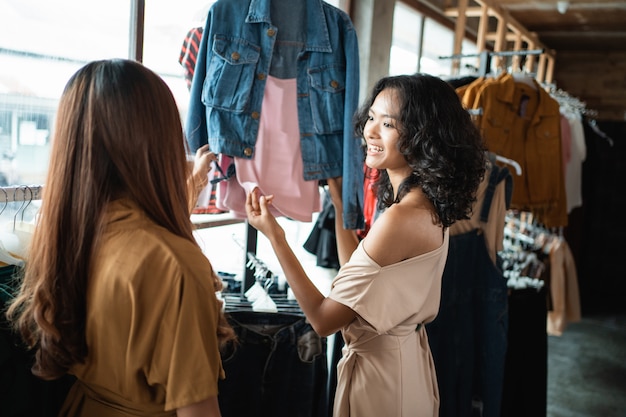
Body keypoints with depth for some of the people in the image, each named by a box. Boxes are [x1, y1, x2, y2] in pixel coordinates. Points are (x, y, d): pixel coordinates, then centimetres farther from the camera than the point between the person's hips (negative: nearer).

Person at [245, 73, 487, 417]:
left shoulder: (401, 217, -28)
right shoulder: (429, 206, 0)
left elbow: (324, 318, -25)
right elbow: (358, 276, 7)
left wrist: (275, 237, -24)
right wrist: (339, 201, 6)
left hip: (380, 374, -9)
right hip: (408, 358, 9)